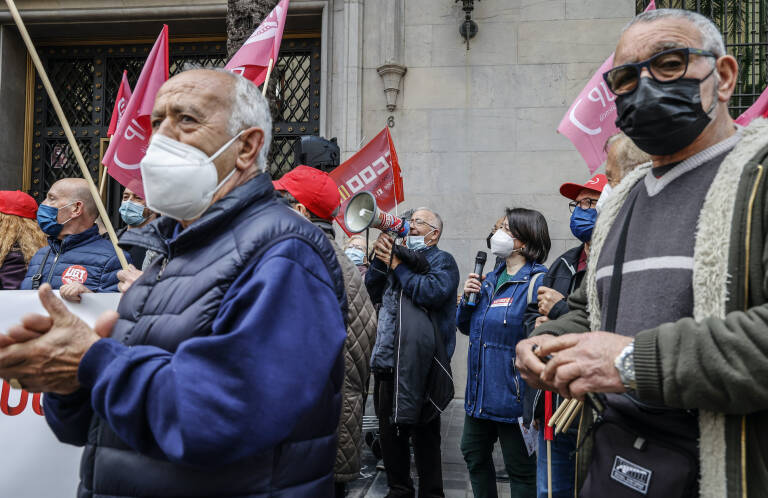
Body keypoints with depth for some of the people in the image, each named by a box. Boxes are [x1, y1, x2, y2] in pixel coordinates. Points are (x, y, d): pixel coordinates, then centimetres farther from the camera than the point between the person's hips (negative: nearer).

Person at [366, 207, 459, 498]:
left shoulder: (442, 261, -1)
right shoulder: (398, 254, 19)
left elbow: (434, 292, -22)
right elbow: (372, 292, 10)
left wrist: (396, 265, -12)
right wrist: (380, 256, -2)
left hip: (419, 363, -7)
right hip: (387, 361, 7)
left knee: (424, 435, 3)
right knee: (389, 432, 15)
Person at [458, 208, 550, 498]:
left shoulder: (537, 281, -16)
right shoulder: (491, 280, 10)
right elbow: (466, 327, 17)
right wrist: (468, 298, -3)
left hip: (512, 395, -8)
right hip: (479, 392, 8)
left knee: (520, 469, 8)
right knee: (474, 454, 21)